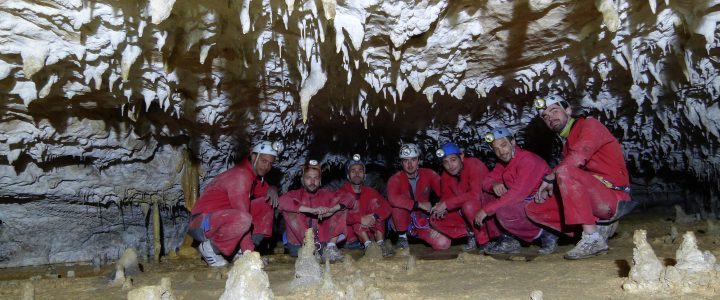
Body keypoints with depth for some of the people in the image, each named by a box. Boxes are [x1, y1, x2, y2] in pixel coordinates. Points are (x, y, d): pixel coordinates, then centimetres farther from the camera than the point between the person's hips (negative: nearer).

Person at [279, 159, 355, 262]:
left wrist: (331, 210, -20)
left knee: (341, 207, -5)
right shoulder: (296, 194, 4)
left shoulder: (326, 194, 10)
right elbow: (282, 201, -20)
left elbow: (349, 198, -2)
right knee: (288, 210, -19)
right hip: (299, 244, -2)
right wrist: (311, 210, -29)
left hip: (323, 243, 2)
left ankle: (331, 247, -19)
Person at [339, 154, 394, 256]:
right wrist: (361, 219, -30)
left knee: (375, 202, -12)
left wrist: (374, 217, -27)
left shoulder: (370, 192, 7)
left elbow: (387, 208, -8)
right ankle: (368, 245, -36)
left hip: (369, 233, 3)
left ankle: (380, 243, -26)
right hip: (349, 234, -3)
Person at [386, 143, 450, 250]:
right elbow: (392, 199, -32)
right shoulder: (395, 179, -12)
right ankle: (402, 237, -12)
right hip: (402, 222, -3)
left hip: (422, 221, 3)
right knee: (398, 204, -32)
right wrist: (419, 204, -34)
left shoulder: (429, 174, -4)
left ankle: (415, 232, 12)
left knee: (444, 243, -18)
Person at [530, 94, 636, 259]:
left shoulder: (589, 125, -4)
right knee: (534, 209, 2)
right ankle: (601, 225, 1)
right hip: (596, 198, 8)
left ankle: (592, 238, -28)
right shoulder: (567, 143, 22)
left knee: (565, 172, -32)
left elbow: (578, 157, -22)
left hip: (613, 196, -8)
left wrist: (549, 178, -14)